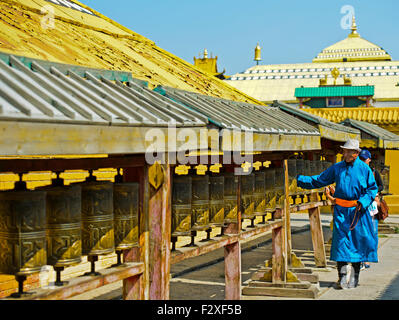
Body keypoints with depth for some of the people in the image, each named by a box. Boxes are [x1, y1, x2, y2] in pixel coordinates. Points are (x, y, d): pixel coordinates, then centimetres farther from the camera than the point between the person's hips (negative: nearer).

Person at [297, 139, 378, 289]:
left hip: (358, 211, -1)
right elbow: (319, 180, 14)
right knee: (340, 240, -7)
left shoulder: (364, 168, 1)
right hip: (341, 210, 1)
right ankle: (342, 276, -3)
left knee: (357, 241, 3)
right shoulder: (337, 168, 8)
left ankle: (354, 276, 16)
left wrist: (362, 202, -13)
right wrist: (300, 179, 5)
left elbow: (372, 188, 3)